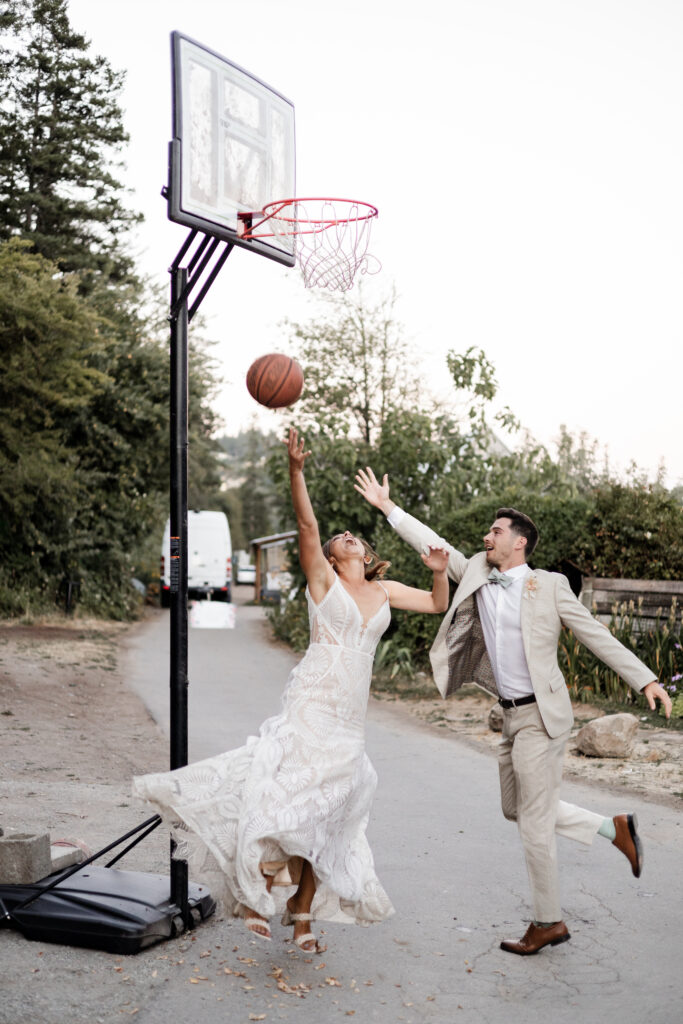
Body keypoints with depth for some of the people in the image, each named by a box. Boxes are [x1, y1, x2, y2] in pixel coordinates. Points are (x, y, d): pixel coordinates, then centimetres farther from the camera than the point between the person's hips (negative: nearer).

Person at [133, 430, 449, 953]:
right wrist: (296, 471, -27)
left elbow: (438, 604, 23)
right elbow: (308, 526, -13)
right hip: (314, 700, -5)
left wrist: (440, 572, 1)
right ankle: (257, 897, -4)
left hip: (351, 714, 5)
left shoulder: (385, 591, 15)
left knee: (322, 815, 7)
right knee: (294, 797, -16)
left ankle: (302, 916, 15)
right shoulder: (322, 578, 2)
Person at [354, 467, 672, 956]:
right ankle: (613, 827, 29)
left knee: (534, 822, -1)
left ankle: (548, 921, 15)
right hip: (512, 715, 7)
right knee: (517, 809, 17)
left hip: (541, 715, -7)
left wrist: (645, 680, -9)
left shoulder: (550, 586, -9)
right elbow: (436, 547, 10)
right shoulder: (477, 576, 6)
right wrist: (388, 507, 9)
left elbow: (598, 636, -5)